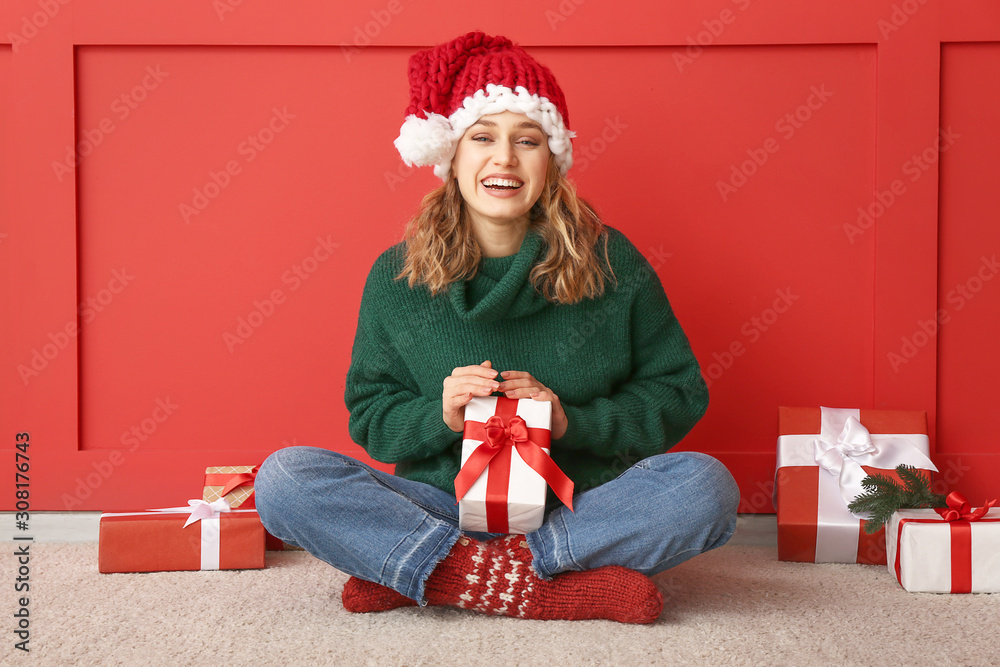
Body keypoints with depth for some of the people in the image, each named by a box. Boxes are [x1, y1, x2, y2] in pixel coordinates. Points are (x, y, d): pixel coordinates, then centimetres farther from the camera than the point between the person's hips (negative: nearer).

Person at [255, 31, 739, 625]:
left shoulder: (611, 263, -2)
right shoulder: (398, 276, 1)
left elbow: (678, 394, 3)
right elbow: (371, 418, 6)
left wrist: (572, 419, -13)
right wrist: (440, 416, -16)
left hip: (581, 509, 0)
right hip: (448, 505, 0)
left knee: (706, 485, -29)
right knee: (283, 478, -22)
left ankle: (417, 573, -24)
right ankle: (554, 588, -27)